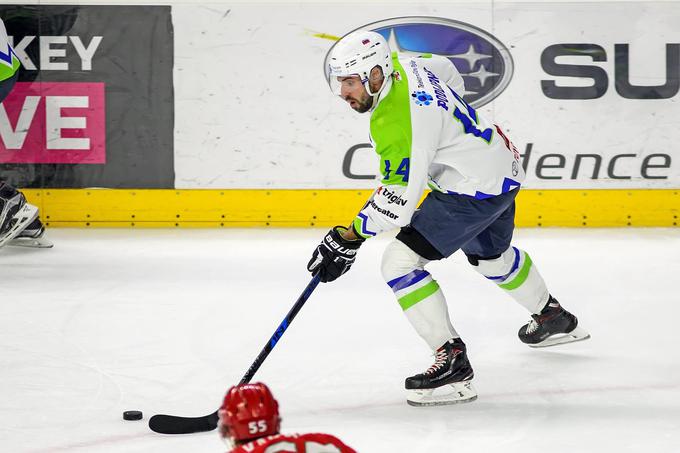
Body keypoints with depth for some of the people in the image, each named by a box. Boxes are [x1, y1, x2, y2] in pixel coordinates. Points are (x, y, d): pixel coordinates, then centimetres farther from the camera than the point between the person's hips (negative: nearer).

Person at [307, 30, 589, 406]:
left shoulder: (396, 125, -30)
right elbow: (448, 72, 19)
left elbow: (398, 201, -30)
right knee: (491, 256, 35)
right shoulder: (401, 65, -3)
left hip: (475, 188, -11)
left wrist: (348, 239, -26)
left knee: (399, 262, -15)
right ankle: (554, 318, 59)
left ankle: (452, 361, -15)